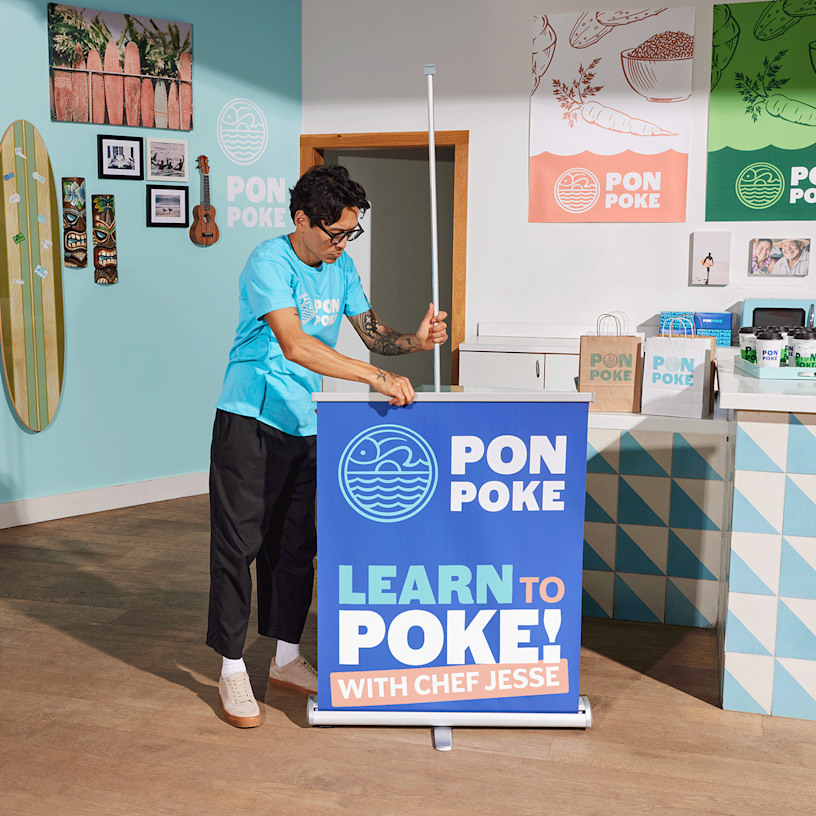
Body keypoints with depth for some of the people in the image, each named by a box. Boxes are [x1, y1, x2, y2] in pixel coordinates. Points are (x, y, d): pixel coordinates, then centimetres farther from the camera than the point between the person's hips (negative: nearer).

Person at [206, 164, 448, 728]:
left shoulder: (341, 268, 6)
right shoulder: (270, 264, -18)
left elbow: (372, 332, 9)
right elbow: (295, 345, -31)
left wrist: (415, 341, -13)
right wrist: (377, 377, -34)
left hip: (306, 425, 7)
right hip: (250, 421, -6)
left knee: (296, 545, 13)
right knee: (239, 544, -1)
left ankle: (287, 659, 27)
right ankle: (233, 670, 13)